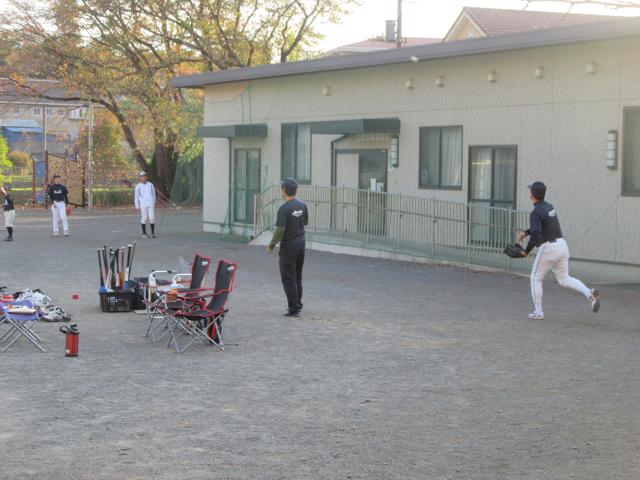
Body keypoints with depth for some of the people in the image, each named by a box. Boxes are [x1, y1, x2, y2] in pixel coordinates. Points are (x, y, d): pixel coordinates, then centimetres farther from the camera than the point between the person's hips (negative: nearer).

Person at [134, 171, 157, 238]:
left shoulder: (150, 185, 7)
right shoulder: (138, 186, 2)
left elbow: (153, 194, 14)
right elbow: (136, 196, 4)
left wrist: (154, 203, 13)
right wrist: (137, 206, 1)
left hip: (151, 205, 2)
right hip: (143, 205, -1)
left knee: (152, 218, -3)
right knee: (144, 219, -1)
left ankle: (153, 233, 3)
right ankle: (144, 233, 8)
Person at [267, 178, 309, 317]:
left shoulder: (284, 209, -19)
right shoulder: (302, 206, 2)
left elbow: (280, 230, -21)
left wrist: (272, 244, -8)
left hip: (289, 246, -7)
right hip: (301, 243, 7)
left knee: (288, 278, -1)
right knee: (297, 277, 17)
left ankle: (294, 308, -2)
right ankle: (298, 304, 22)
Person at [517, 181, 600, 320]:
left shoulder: (535, 212, -15)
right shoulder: (549, 206, 13)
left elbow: (536, 235, -25)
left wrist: (526, 251, -12)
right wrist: (525, 233, 26)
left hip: (548, 249, -8)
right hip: (562, 245, 8)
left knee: (536, 279, 11)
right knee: (564, 280, 13)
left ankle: (538, 312, 13)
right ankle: (589, 293, -11)